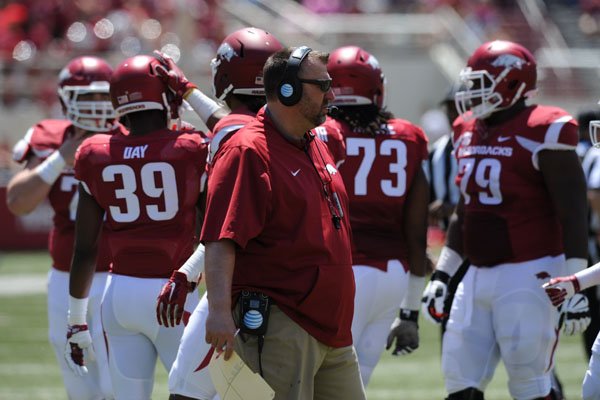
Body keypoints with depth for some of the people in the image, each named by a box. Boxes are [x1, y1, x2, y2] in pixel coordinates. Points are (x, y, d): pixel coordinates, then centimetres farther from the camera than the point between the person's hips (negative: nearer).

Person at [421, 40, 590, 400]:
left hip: (528, 275, -8)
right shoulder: (469, 133, 13)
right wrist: (443, 274, 22)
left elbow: (573, 213, -13)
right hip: (479, 275, 8)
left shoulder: (541, 134, -12)